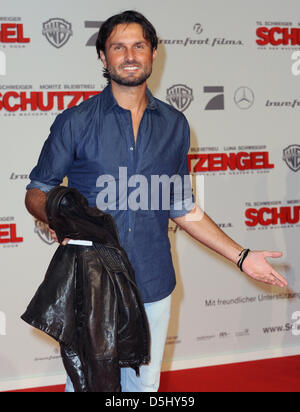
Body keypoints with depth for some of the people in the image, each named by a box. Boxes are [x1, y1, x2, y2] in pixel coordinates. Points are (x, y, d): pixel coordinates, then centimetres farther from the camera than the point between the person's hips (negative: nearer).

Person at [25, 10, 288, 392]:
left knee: (145, 384, 12)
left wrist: (240, 256, 10)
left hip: (152, 286, 3)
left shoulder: (174, 125, 8)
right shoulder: (75, 122, -2)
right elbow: (36, 192, 3)